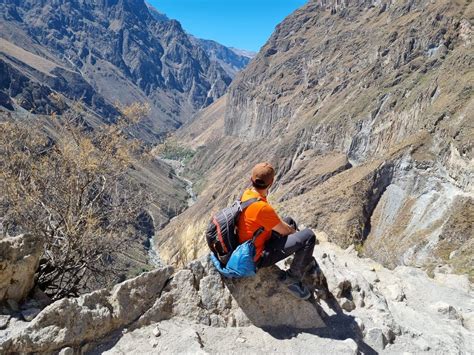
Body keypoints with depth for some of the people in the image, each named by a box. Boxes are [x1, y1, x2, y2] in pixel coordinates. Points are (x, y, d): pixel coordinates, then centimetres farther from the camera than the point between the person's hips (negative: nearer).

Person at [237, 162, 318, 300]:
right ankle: (293, 278, 2)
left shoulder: (247, 193, -5)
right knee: (308, 236, -16)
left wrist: (290, 228, 7)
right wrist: (295, 231, 4)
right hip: (258, 256, -10)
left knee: (289, 221, 24)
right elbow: (284, 231, -17)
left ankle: (309, 263, 37)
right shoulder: (262, 207, -33)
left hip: (251, 246, 10)